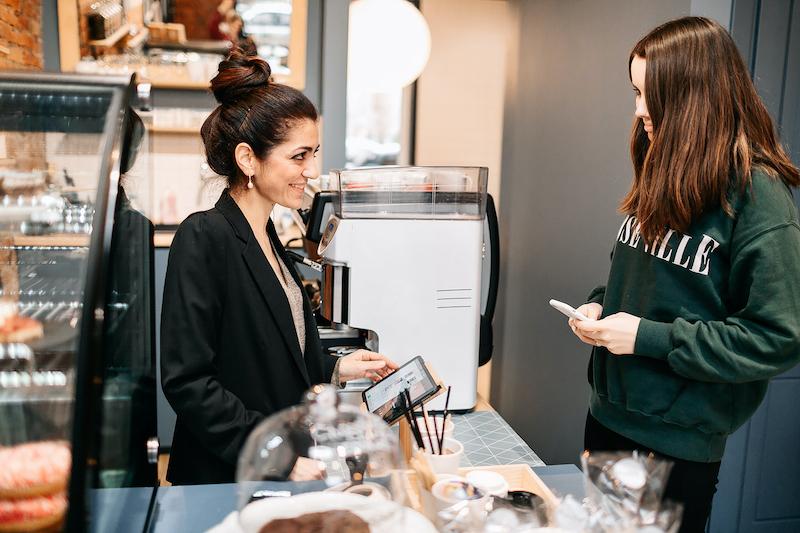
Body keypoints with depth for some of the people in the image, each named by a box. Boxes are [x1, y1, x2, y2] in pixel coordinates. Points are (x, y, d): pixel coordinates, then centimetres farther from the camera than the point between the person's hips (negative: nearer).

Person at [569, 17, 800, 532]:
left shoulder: (758, 195, -17)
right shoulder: (664, 179, 6)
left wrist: (650, 337, -21)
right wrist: (602, 305, -1)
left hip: (680, 442, -7)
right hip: (609, 414, 7)